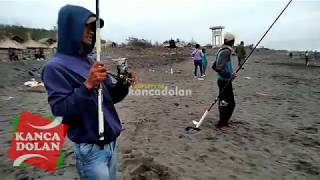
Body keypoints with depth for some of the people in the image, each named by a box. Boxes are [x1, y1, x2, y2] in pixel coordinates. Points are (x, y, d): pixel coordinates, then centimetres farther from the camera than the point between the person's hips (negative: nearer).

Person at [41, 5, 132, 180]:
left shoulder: (91, 62, 6)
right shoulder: (55, 67, -13)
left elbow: (110, 97, 10)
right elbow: (60, 112, -20)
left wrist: (123, 84, -8)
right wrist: (87, 85, -29)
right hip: (91, 149, -7)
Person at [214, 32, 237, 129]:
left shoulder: (221, 50, 12)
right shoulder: (226, 51, -17)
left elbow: (214, 66, 18)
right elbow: (218, 68, -26)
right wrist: (229, 75, -26)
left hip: (222, 80, 10)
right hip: (225, 81, -10)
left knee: (224, 102, 17)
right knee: (229, 103, -2)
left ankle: (223, 122, 28)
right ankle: (221, 123, 6)